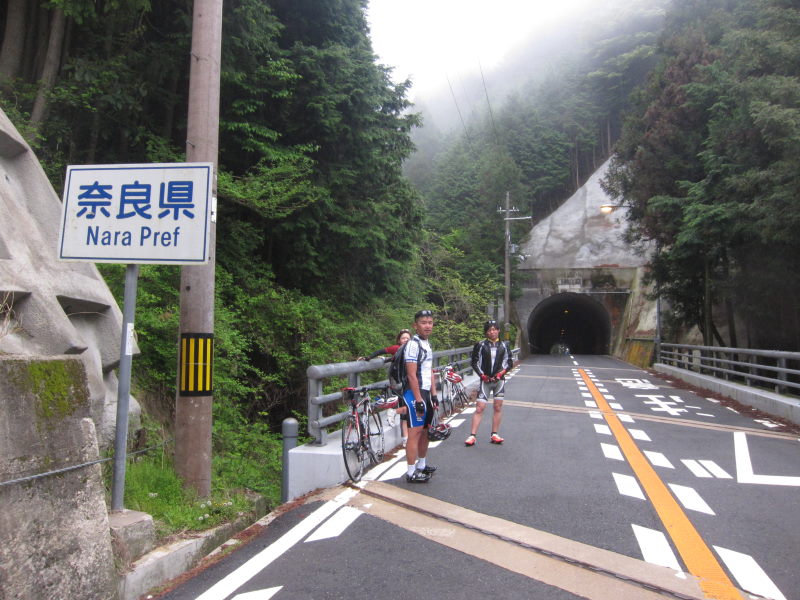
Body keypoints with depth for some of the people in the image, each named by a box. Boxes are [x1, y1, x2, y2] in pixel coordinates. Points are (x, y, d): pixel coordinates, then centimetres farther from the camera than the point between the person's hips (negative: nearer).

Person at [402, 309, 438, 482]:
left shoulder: (427, 344, 14)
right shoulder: (413, 344, -16)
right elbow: (411, 375, -19)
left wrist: (433, 394, 15)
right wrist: (418, 400, -21)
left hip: (426, 392, 9)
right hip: (414, 393, -9)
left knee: (425, 430, 16)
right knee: (415, 432, -7)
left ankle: (422, 464, 29)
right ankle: (411, 473, -1)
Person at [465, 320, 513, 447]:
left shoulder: (504, 345, 6)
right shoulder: (481, 345, -2)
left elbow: (509, 362, 8)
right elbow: (475, 362, 1)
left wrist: (502, 372, -7)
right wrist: (482, 375, -9)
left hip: (499, 380, 3)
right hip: (485, 380, -2)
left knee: (498, 407, 5)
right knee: (480, 408, -6)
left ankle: (494, 435, 15)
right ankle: (472, 436, -3)